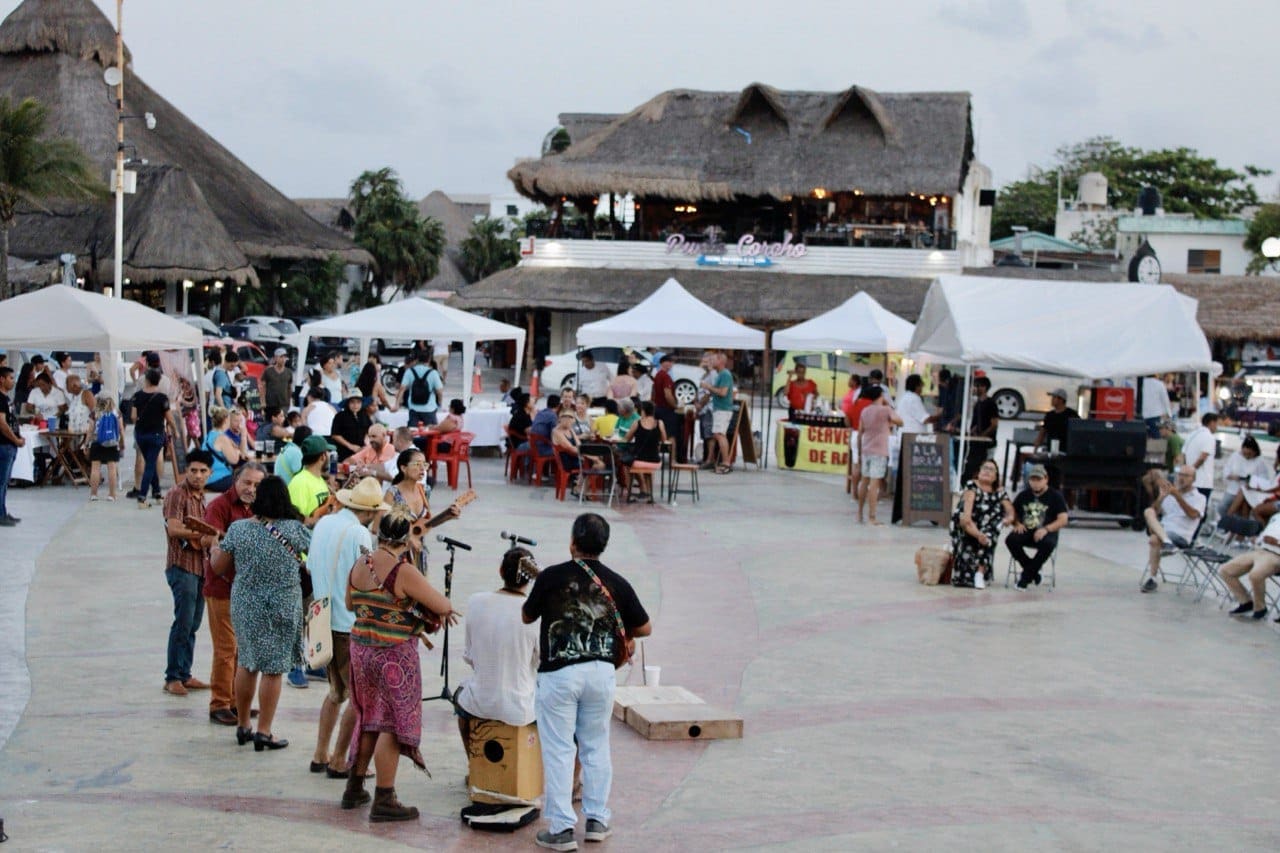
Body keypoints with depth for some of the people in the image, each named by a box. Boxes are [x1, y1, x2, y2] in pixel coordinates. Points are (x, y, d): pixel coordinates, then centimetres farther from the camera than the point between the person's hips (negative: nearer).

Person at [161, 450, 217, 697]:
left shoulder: (201, 496, 16)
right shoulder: (178, 494, -10)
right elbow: (174, 528, -22)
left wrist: (209, 538, 6)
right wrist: (204, 532, -20)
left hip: (200, 565, 8)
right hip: (182, 566, -8)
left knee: (193, 624, 11)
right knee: (183, 623, -9)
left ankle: (184, 674, 17)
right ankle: (172, 678, -3)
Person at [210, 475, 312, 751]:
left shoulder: (238, 529, -7)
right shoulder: (295, 530, -13)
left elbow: (218, 567, 2)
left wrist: (215, 548, 21)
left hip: (244, 605, 3)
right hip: (281, 609, -3)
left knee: (246, 664, 17)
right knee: (273, 667, 4)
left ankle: (243, 725, 28)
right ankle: (264, 731, 7)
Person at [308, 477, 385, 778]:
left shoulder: (323, 524, 7)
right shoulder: (359, 534, -17)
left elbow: (310, 568, 16)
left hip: (323, 620, 8)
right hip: (350, 625, -8)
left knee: (336, 691, 21)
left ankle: (320, 755, 23)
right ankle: (338, 761, 6)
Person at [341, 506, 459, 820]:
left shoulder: (360, 565, 2)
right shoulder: (404, 572, -19)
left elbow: (350, 604, 18)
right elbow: (444, 607, -17)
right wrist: (430, 607, 5)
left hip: (361, 649, 7)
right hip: (395, 655, -7)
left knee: (368, 718, 20)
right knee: (393, 724, 2)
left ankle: (354, 788, 28)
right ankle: (383, 800, 6)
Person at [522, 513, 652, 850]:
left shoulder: (550, 577, -7)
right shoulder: (616, 583, 1)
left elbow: (526, 617, 8)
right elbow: (645, 628, 8)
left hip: (557, 673, -3)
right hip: (601, 671, 3)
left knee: (558, 750, 2)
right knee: (596, 746, 16)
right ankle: (597, 819, 20)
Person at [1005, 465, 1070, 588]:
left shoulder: (1055, 496, 4)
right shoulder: (1023, 495, 16)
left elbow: (1063, 520, -5)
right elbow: (1013, 513, 23)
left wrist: (1046, 529, -21)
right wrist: (1017, 523, -1)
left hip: (1046, 533, -3)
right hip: (1026, 532, 3)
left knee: (1048, 544, -39)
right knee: (1010, 540, -30)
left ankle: (1027, 576, -21)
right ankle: (1033, 573, -14)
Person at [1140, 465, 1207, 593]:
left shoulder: (1199, 497, 8)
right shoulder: (1170, 493, 21)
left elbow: (1193, 515, -13)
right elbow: (1155, 511, 11)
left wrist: (1177, 496, -20)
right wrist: (1161, 496, -7)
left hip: (1181, 536, -4)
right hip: (1161, 529, 4)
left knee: (1154, 539, -34)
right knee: (1148, 511, -24)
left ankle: (1151, 578, -30)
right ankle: (1164, 540, -42)